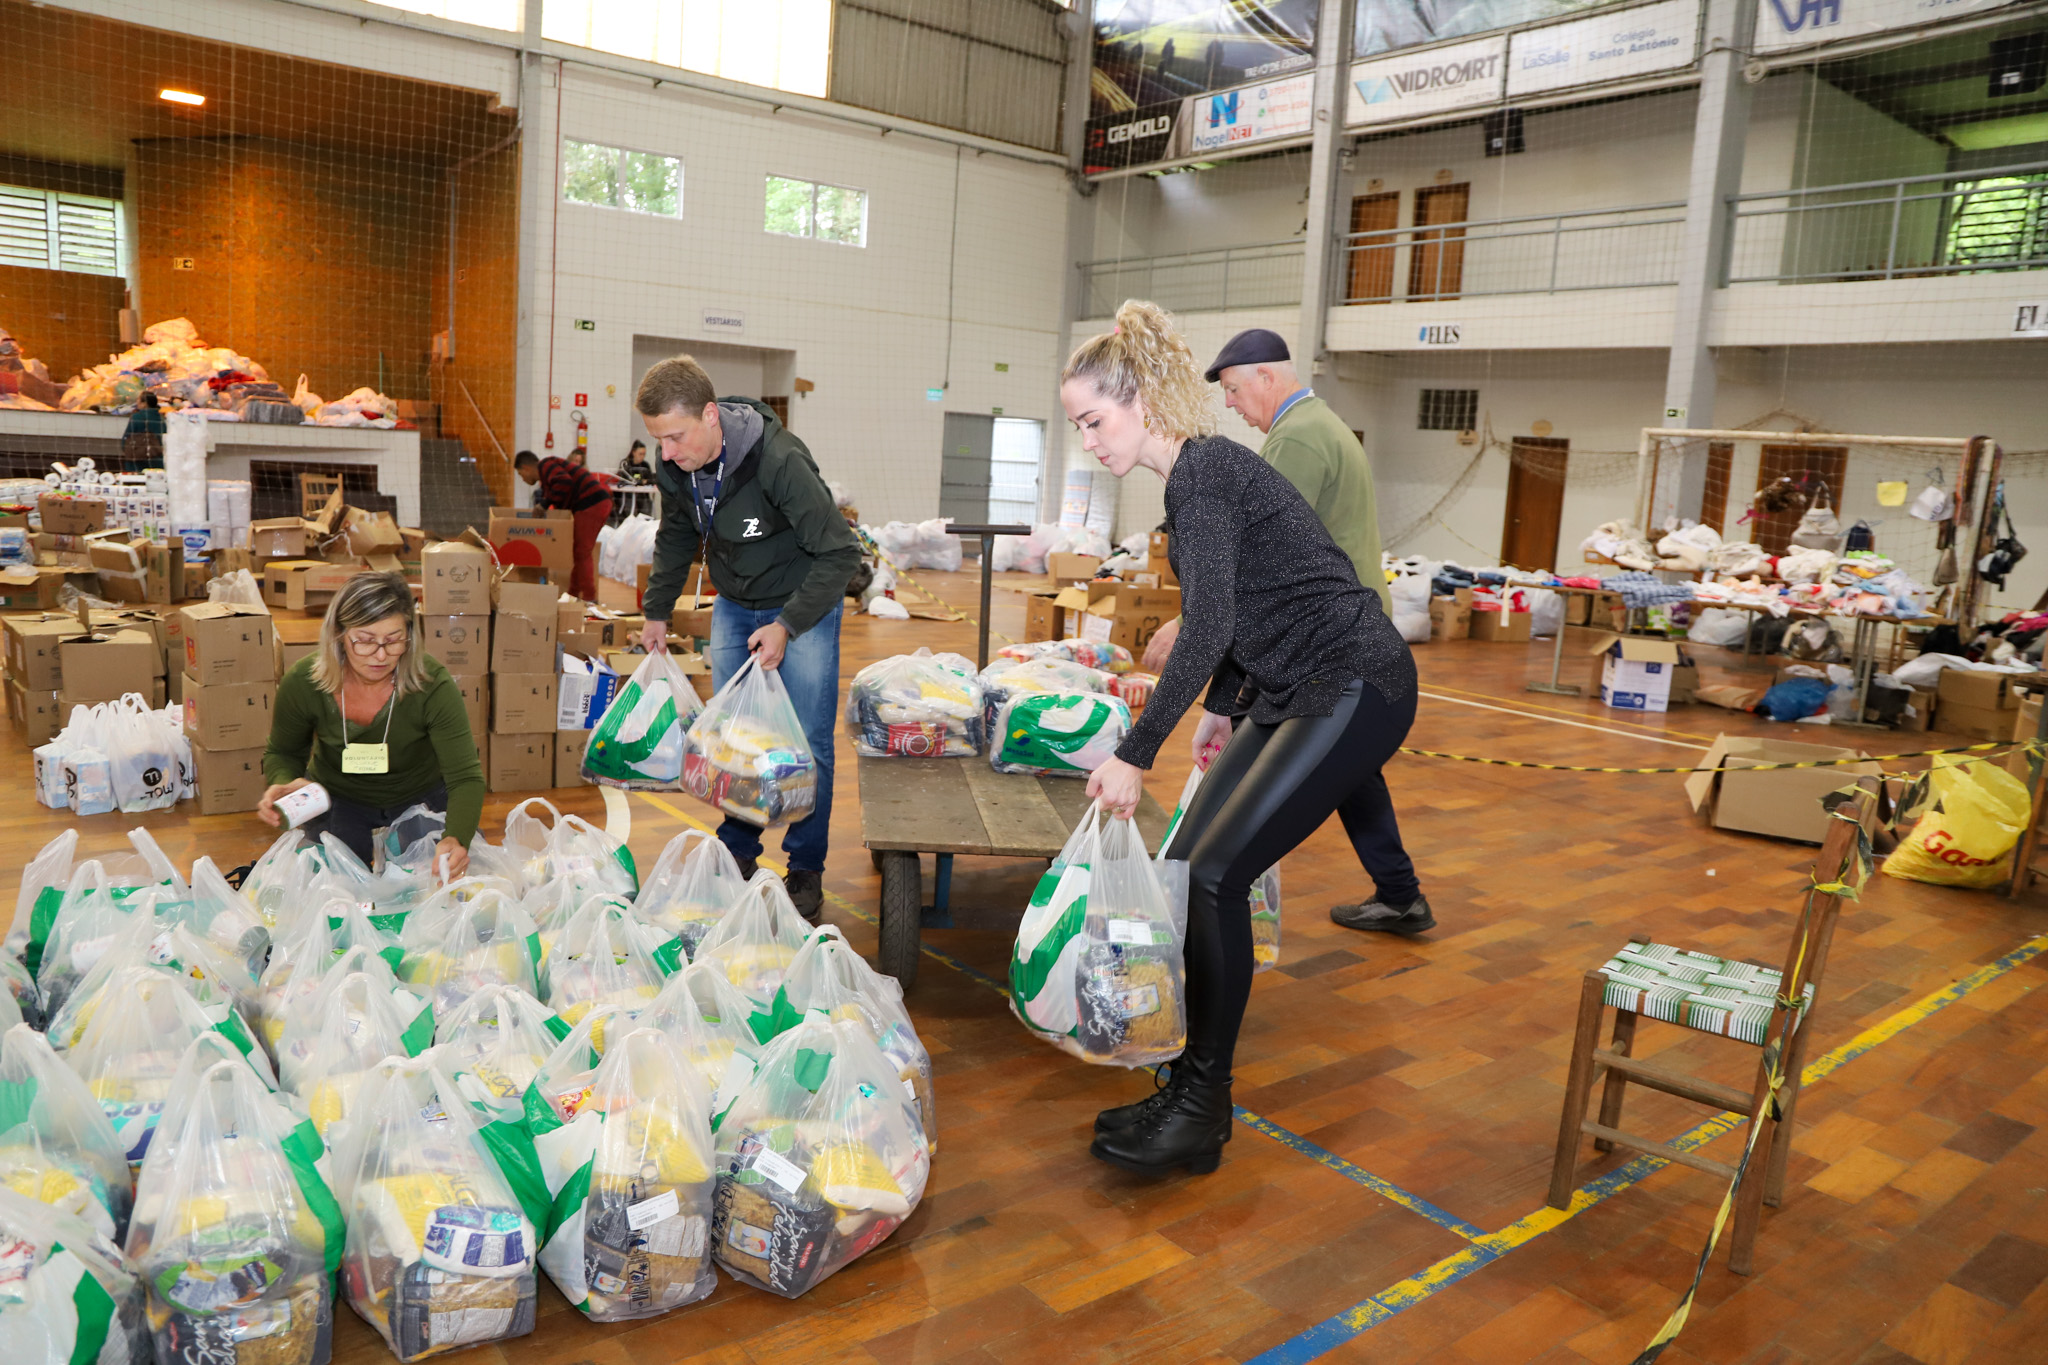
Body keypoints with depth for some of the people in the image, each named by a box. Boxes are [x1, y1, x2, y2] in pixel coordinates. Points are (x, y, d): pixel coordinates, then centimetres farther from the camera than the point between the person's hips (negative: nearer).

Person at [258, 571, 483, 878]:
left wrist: (456, 839, -52)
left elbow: (466, 777, -32)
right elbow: (283, 753, -3)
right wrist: (283, 784, -28)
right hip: (337, 798, 1)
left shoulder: (433, 686, -31)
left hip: (421, 797, -1)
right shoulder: (302, 683, -24)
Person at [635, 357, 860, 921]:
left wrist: (787, 626, -26)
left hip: (803, 605, -6)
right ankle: (738, 854, 24)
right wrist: (657, 611, 10)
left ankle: (806, 870, 9)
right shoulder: (675, 467, -11)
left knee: (807, 743, -4)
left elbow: (840, 553, -25)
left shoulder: (779, 461, -31)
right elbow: (676, 539, 11)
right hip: (733, 607, 6)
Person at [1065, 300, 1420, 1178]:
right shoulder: (1196, 472, 13)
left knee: (1217, 872, -16)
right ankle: (1190, 1086, 13)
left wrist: (1136, 752, -26)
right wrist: (1221, 708, 30)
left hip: (1355, 690, -10)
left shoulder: (1202, 472, -16)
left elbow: (1210, 624, -26)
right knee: (1189, 866, 4)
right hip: (1293, 695, 10)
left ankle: (1201, 1112, -5)